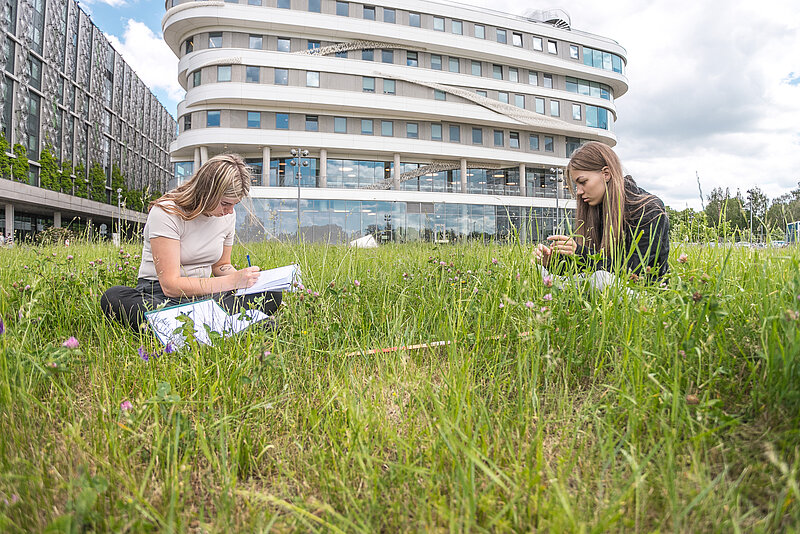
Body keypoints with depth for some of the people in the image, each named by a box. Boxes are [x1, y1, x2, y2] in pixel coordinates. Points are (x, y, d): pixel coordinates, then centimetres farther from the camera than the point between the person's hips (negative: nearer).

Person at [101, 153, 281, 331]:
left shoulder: (227, 215, 2)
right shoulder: (167, 213, -17)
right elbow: (170, 285, -22)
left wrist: (242, 279, -6)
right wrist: (232, 281, -26)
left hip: (203, 294, 4)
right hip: (158, 294, -4)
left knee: (272, 293, -19)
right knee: (113, 296, -37)